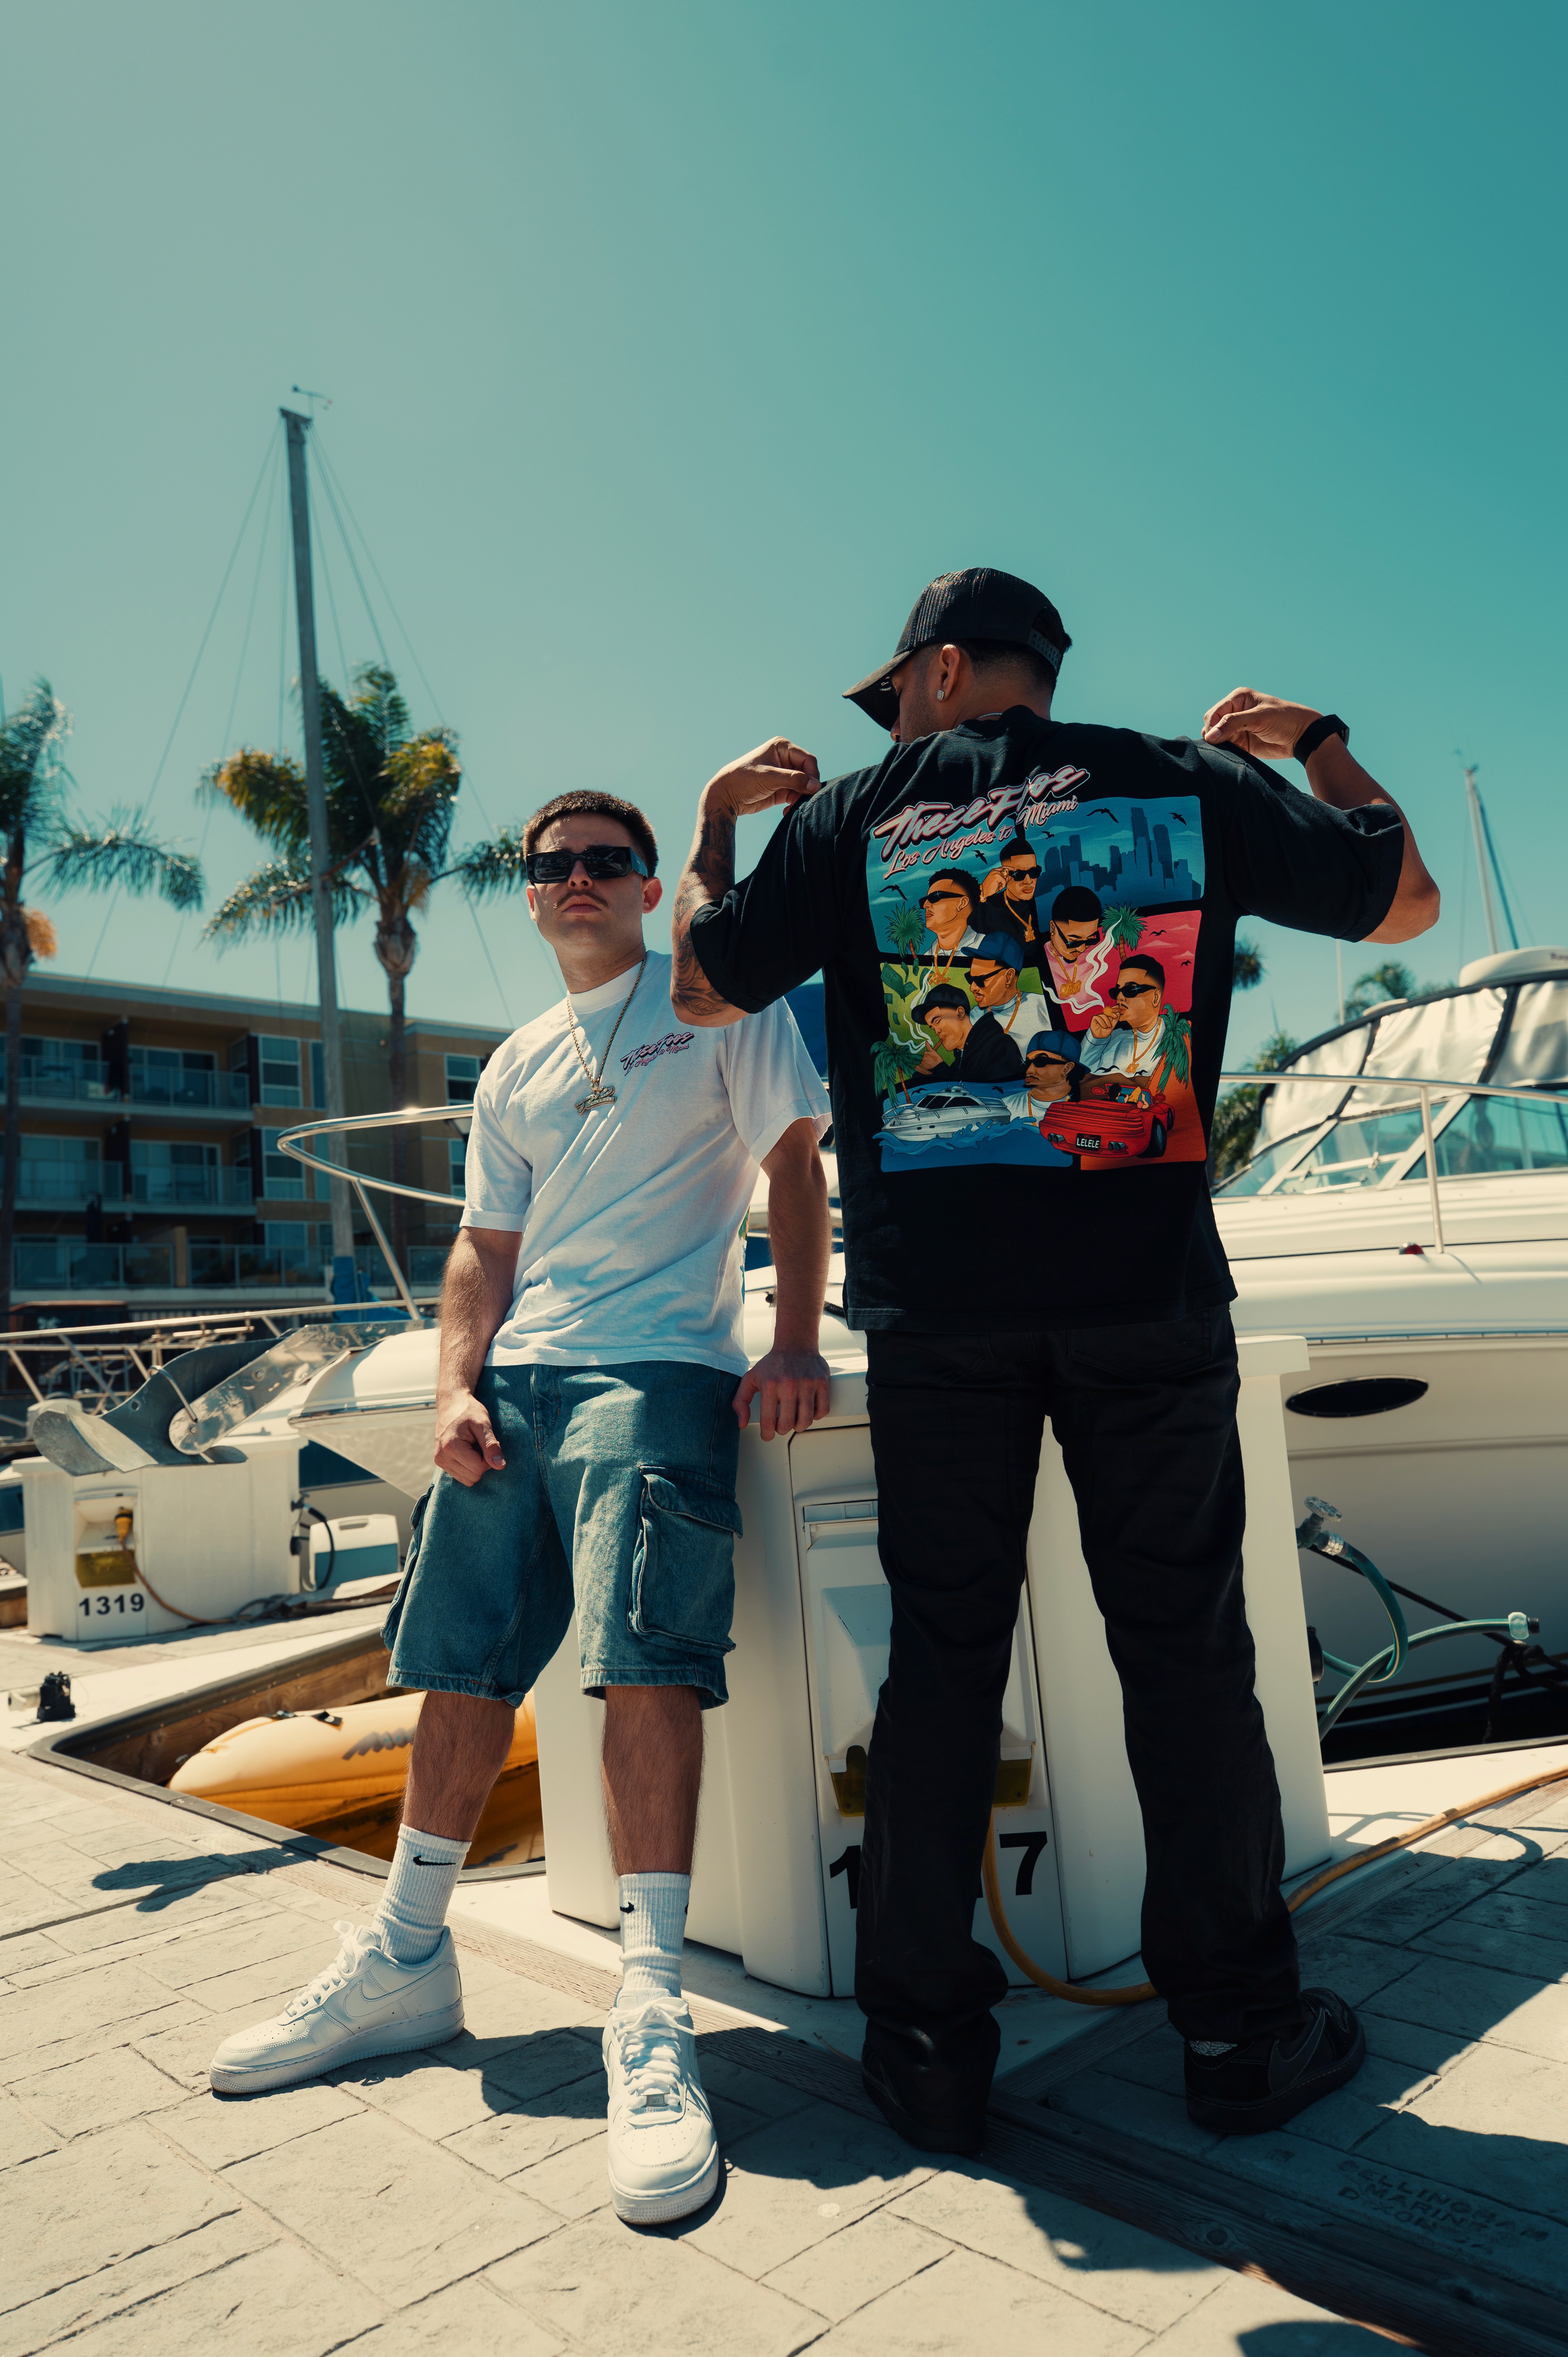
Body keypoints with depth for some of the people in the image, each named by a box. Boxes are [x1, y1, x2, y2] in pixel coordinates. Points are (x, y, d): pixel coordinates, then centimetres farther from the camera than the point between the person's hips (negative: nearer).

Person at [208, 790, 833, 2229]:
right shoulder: (517, 1069, 22)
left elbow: (795, 1166, -1)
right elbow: (486, 1248, 18)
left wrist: (796, 1347, -13)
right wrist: (457, 1386, 2)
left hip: (656, 1368, -5)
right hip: (516, 1375, 6)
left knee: (644, 1657, -17)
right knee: (462, 1660, 6)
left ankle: (652, 2010, -11)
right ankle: (408, 1962, 21)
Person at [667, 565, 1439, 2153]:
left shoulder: (849, 817, 5)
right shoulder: (1191, 786, 8)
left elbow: (701, 990, 13)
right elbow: (1405, 900, 18)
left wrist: (717, 817, 27)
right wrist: (1316, 743, 31)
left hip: (936, 1303, 0)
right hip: (1146, 1293, 1)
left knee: (942, 1655, 8)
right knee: (1185, 1644, 10)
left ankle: (928, 2039, 17)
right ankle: (1240, 2026, 20)